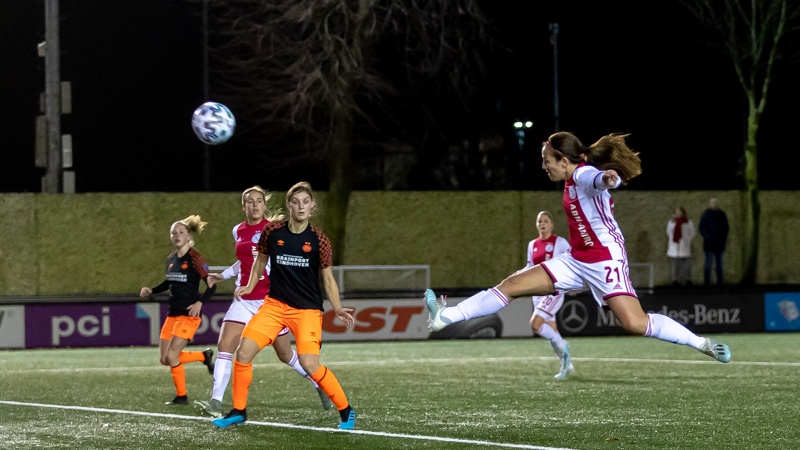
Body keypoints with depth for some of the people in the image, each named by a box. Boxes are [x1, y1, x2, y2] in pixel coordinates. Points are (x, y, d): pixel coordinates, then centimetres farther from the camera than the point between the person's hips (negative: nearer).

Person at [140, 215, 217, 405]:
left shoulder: (194, 258, -11)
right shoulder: (171, 259, 11)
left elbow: (211, 284, -11)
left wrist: (200, 302, -26)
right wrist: (151, 291, 14)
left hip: (189, 314, -8)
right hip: (173, 314, 8)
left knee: (172, 356, -13)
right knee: (164, 359, 5)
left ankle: (182, 396, 6)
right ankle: (204, 356, 26)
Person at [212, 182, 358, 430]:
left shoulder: (318, 239, -7)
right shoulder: (272, 232, -2)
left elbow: (328, 278, 0)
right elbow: (260, 260, 16)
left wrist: (337, 308, -12)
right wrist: (250, 286, 3)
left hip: (308, 309, -3)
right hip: (274, 304, 3)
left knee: (309, 364, -18)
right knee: (243, 351, -11)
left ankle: (346, 411, 1)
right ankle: (238, 410, 8)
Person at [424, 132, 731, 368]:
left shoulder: (584, 174, -17)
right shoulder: (572, 181, 9)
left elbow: (599, 179, -41)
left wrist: (608, 179, -65)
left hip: (605, 260, -9)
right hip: (576, 261, 9)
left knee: (635, 323, -22)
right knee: (510, 286, 3)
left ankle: (702, 343, -8)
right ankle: (444, 317, 3)